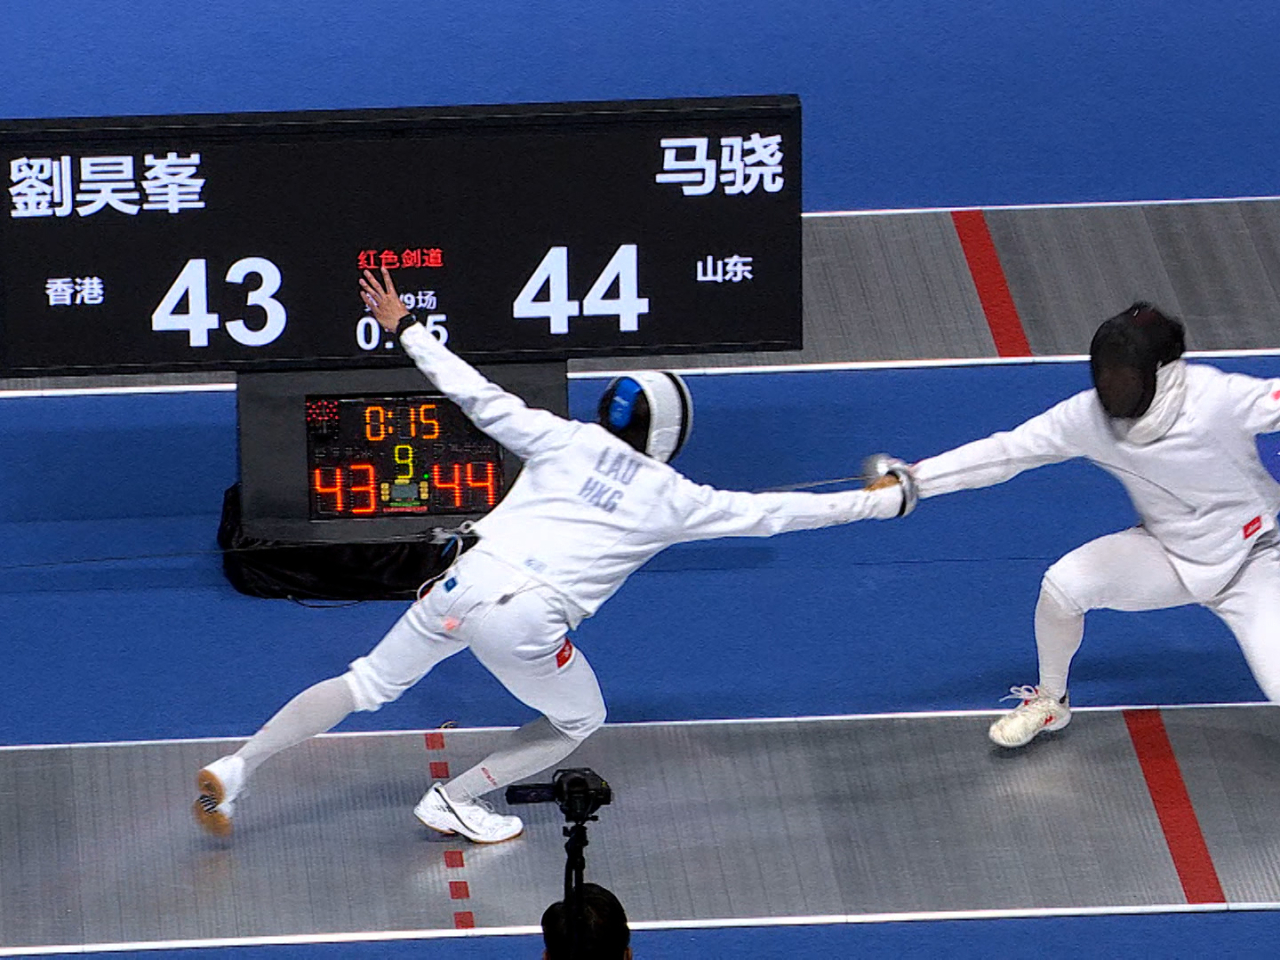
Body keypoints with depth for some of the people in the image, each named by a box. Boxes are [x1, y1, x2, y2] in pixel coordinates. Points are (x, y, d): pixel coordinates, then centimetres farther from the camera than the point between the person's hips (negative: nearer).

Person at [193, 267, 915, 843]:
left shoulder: (565, 440, 11)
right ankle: (454, 801, 17)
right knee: (580, 721, 25)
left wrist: (405, 328, 11)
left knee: (368, 687, 19)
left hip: (463, 584, 3)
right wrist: (876, 503, 20)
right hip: (525, 624, -3)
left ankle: (235, 770, 8)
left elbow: (480, 397, 5)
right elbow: (768, 514, 12)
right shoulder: (673, 500, 7)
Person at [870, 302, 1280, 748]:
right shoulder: (1089, 415, -18)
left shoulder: (1220, 398, -30)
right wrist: (916, 479, -21)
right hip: (1168, 555, 3)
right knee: (1061, 585, -20)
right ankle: (1049, 702, 8)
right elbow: (1005, 452, -15)